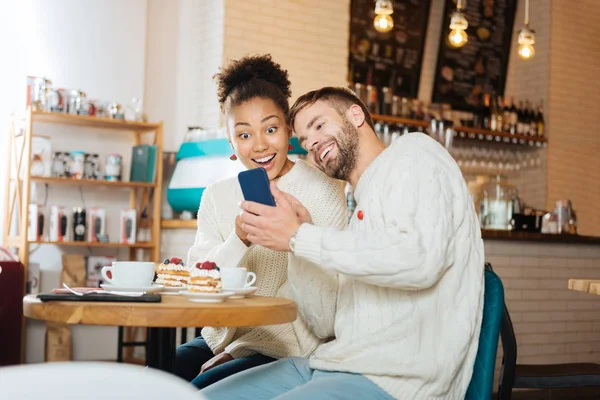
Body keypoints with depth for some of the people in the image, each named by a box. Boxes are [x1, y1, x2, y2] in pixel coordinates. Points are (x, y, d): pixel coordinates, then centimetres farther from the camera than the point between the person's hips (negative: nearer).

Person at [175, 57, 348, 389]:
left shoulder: (325, 195, -7)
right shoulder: (216, 197, 7)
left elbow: (326, 320, -12)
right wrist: (239, 241, -19)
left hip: (287, 348, -5)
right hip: (224, 339, 5)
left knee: (203, 389, -27)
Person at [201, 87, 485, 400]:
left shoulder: (413, 151, -1)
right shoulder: (366, 203, 23)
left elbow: (418, 260, -21)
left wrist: (298, 236, -13)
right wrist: (305, 232, 6)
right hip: (336, 365, 8)